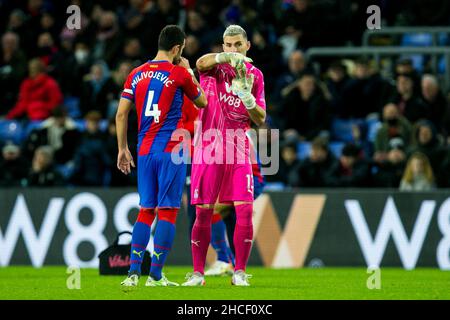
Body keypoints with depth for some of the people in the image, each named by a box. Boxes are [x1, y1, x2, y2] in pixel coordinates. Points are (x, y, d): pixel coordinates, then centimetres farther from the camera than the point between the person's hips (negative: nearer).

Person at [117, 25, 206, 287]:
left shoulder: (137, 75, 9)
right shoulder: (179, 73, -4)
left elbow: (121, 114, 8)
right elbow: (202, 101, 11)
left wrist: (123, 148, 15)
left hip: (145, 151, 5)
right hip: (171, 149, -5)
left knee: (146, 209, 11)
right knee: (168, 210, -2)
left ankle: (134, 272, 2)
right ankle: (156, 275, -6)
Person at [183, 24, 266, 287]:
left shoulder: (255, 75, 8)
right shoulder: (215, 66, 1)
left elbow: (260, 120, 6)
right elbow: (201, 64, -25)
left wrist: (247, 97, -13)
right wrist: (227, 57, -44)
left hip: (239, 151, 2)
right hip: (209, 149, -2)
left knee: (245, 210, -7)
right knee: (203, 213, -1)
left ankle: (240, 272, 1)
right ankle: (198, 273, 7)